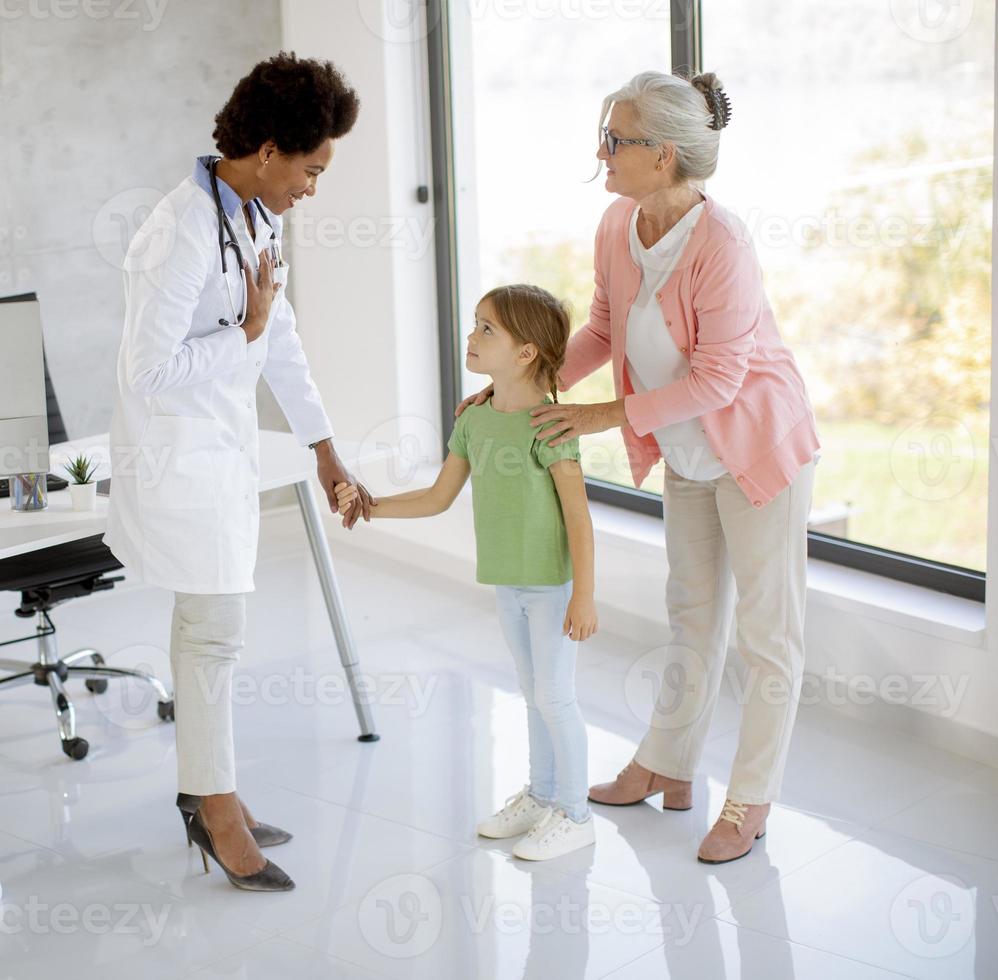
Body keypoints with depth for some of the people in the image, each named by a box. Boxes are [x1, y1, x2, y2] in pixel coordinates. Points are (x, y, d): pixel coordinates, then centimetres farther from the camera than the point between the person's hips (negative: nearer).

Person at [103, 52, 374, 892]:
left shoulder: (258, 217, 4)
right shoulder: (183, 234, -25)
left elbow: (282, 343, 12)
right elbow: (148, 371, -26)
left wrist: (327, 455, 14)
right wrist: (247, 330, -17)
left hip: (225, 444, 9)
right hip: (174, 451, -9)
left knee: (204, 621, 17)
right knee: (217, 629, 0)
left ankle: (204, 786, 31)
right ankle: (218, 808, 16)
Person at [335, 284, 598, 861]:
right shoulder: (475, 420, 4)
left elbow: (578, 515, -19)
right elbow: (438, 498, 11)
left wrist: (583, 595, -19)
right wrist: (369, 506, 4)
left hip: (554, 584, -7)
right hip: (508, 581, 7)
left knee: (555, 696, 1)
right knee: (535, 694, 19)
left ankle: (574, 814, 14)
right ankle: (542, 796, 32)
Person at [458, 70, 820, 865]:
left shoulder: (719, 243, -31)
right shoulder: (618, 226, -8)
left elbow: (717, 377, -27)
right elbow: (605, 327, 5)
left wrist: (611, 417, -24)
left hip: (758, 443, -8)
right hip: (687, 453, 8)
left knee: (767, 627, 3)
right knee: (692, 612, 20)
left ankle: (751, 802, 13)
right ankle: (667, 769, 33)